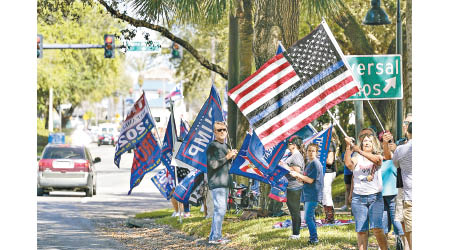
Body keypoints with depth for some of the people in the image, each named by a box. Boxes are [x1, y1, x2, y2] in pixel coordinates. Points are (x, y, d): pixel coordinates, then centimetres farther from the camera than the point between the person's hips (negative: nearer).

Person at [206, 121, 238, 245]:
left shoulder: (226, 146, 17)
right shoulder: (212, 146, -9)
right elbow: (213, 164, -18)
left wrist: (232, 157, 3)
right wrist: (227, 157, -16)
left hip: (224, 183, 9)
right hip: (216, 183, -9)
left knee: (221, 209, 11)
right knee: (220, 209, -13)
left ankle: (214, 236, 17)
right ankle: (215, 237, -12)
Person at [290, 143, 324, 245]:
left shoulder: (315, 164, -15)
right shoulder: (309, 163, 16)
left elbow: (310, 180, -19)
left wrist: (298, 175, -13)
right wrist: (301, 179, 6)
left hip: (313, 195, -10)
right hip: (308, 194, 10)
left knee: (308, 217, -11)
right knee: (311, 217, 16)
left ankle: (314, 238, -6)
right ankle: (314, 237, 24)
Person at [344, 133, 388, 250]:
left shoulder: (378, 157, 7)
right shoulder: (357, 158, 8)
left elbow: (376, 159, -18)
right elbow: (348, 163, -14)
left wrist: (359, 151, -28)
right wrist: (349, 147, -28)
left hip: (375, 197, -1)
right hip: (358, 197, 1)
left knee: (377, 228, -14)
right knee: (361, 231, 0)